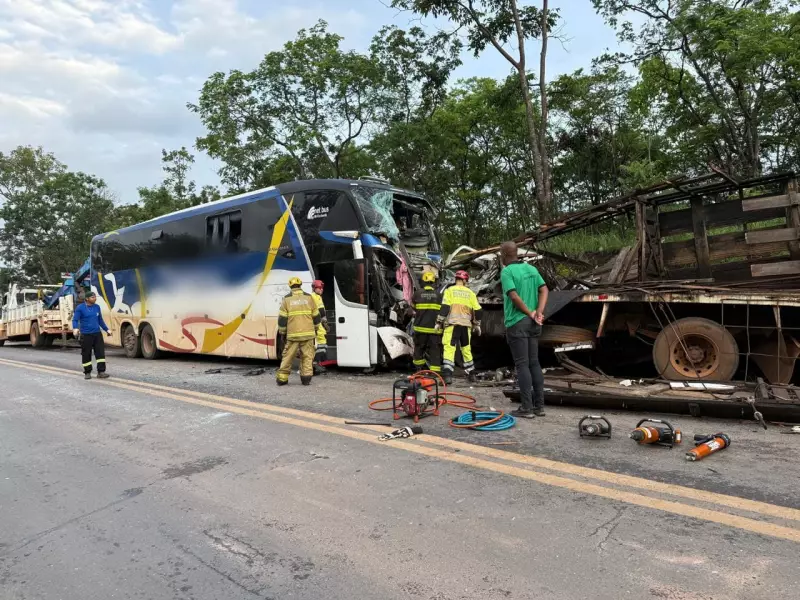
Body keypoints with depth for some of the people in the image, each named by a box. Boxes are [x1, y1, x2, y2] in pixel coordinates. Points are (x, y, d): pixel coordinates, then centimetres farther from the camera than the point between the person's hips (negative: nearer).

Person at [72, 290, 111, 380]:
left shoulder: (97, 307, 10)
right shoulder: (80, 308, -3)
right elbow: (75, 320, -7)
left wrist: (106, 329, 18)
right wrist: (75, 328, -25)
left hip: (97, 333, 4)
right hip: (86, 335, -4)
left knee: (100, 353, -3)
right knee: (86, 354, 4)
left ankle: (101, 372, -1)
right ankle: (87, 373, 17)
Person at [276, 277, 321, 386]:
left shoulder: (286, 299, 0)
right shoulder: (308, 297, 4)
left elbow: (282, 318, -1)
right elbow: (316, 316, 8)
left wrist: (282, 332, 12)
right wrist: (314, 328, 23)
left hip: (292, 335, -1)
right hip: (308, 334, 1)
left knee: (288, 356, 8)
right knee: (307, 356, 8)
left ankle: (282, 378, 13)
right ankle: (306, 378, 5)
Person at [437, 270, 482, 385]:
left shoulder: (450, 290, 1)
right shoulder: (470, 293, 11)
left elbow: (445, 307, -8)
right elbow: (477, 310, 10)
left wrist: (439, 322, -4)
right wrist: (477, 325, 20)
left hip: (452, 324, -3)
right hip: (466, 325, 4)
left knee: (449, 349, -8)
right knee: (466, 349, 18)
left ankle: (448, 375, -21)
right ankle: (471, 374, 27)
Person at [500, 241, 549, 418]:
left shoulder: (507, 272, -10)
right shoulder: (532, 269, 11)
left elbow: (514, 297, -21)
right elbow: (544, 290, 2)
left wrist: (530, 314, -11)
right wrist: (539, 312, -8)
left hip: (517, 323, -7)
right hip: (533, 323, 7)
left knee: (522, 365, -3)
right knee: (534, 363, 11)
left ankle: (526, 407, 0)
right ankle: (539, 405, 15)